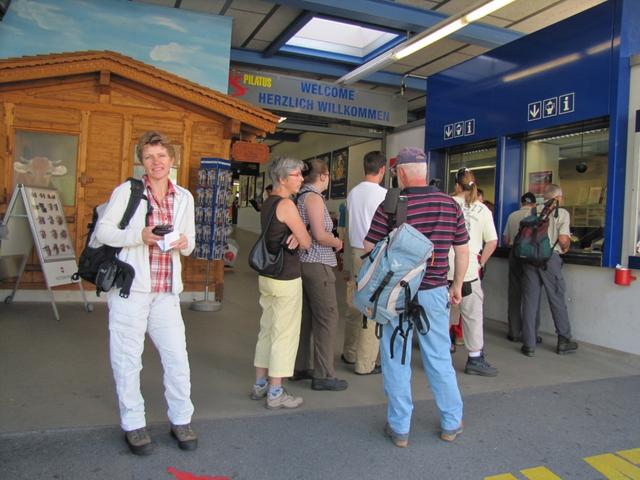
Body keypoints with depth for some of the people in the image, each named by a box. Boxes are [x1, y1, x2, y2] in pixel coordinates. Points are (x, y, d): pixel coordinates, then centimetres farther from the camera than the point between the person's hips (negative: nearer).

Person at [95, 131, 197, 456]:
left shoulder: (184, 197, 11)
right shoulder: (126, 191, 0)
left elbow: (190, 242, 17)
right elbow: (102, 231, -4)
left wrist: (184, 242, -7)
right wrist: (139, 235, -19)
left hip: (166, 290, 3)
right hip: (130, 286, -3)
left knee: (177, 356, 5)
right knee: (127, 357, 5)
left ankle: (181, 420, 22)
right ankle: (133, 424, 21)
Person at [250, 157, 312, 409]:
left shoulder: (267, 203, 11)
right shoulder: (286, 204, -16)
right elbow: (307, 242, -15)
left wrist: (294, 236, -6)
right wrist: (299, 237, 7)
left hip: (267, 276, 9)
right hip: (286, 278, -9)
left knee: (267, 330, 17)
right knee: (285, 334, 1)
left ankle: (260, 384, 28)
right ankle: (275, 393, 9)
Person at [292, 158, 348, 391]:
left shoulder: (300, 196, 13)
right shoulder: (314, 197, -13)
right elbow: (320, 236, -19)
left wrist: (331, 239, 11)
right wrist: (337, 242, -2)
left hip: (303, 262, 9)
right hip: (316, 265, -9)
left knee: (305, 317, 14)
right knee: (328, 318, -3)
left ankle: (300, 367, 24)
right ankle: (323, 375, 2)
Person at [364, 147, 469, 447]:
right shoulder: (450, 205, -1)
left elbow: (368, 249, -8)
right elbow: (462, 251, 4)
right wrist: (457, 285, 16)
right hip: (435, 293, 3)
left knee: (396, 361, 9)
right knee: (439, 359, 16)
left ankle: (399, 428, 19)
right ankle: (451, 424, 28)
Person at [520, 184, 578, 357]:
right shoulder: (561, 213, 0)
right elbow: (563, 239, -9)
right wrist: (565, 248, 12)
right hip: (550, 258, -3)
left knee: (530, 300, 6)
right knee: (557, 300, 10)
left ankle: (529, 344, 10)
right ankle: (564, 341, 21)